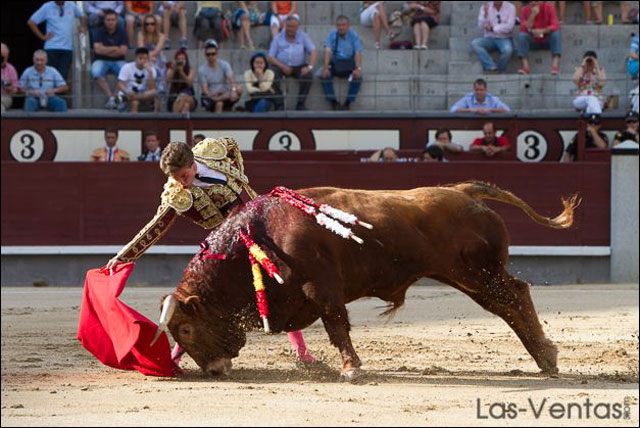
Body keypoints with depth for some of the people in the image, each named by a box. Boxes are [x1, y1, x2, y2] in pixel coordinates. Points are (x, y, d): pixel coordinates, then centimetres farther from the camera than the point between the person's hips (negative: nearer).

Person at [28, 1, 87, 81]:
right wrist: (42, 36, -1)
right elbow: (31, 22, 2)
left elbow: (81, 16, 27)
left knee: (63, 76, -6)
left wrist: (83, 28, 11)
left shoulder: (71, 6, 6)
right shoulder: (47, 7, -1)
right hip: (52, 47, -2)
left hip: (68, 48, 2)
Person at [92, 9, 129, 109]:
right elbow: (98, 49, -12)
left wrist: (106, 50, -6)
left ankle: (114, 97, -33)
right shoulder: (100, 32, 2)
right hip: (101, 61, 0)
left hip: (117, 61, 0)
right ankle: (110, 97, -38)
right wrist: (115, 48, -8)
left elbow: (123, 51, -7)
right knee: (96, 72, -35)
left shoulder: (121, 33, 3)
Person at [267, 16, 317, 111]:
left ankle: (300, 104, -18)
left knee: (308, 75, -31)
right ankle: (279, 104, -19)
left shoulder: (303, 36, 6)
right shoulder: (278, 38, 6)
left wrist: (310, 67, -22)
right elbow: (270, 57, 0)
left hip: (299, 66, 0)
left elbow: (313, 51, -4)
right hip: (282, 66, 0)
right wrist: (282, 66, -17)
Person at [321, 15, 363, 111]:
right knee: (324, 76, -28)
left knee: (357, 77, -30)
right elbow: (328, 51, -10)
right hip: (335, 63, 1)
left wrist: (358, 69, -26)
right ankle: (333, 102, -15)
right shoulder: (332, 35, 1)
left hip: (349, 63, -1)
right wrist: (325, 68, -25)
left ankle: (347, 103, -18)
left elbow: (358, 53, -10)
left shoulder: (354, 36, -2)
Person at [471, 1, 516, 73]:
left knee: (508, 50, -37)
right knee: (474, 43, -28)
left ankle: (500, 72, -16)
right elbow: (481, 27, -6)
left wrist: (492, 29, -11)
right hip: (489, 39, 2)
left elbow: (510, 27, -12)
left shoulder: (510, 7, -2)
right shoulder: (485, 7, 3)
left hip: (504, 39, -2)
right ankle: (492, 67, -36)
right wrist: (485, 14, -23)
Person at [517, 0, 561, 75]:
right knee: (521, 35, -27)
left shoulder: (549, 8, -9)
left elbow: (555, 26, -20)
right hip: (533, 42, 0)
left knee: (556, 34, -30)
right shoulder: (525, 10, -8)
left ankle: (555, 66, -40)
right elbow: (524, 29, -19)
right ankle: (526, 66, -36)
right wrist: (533, 15, -28)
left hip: (547, 41, 0)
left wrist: (542, 31, -36)